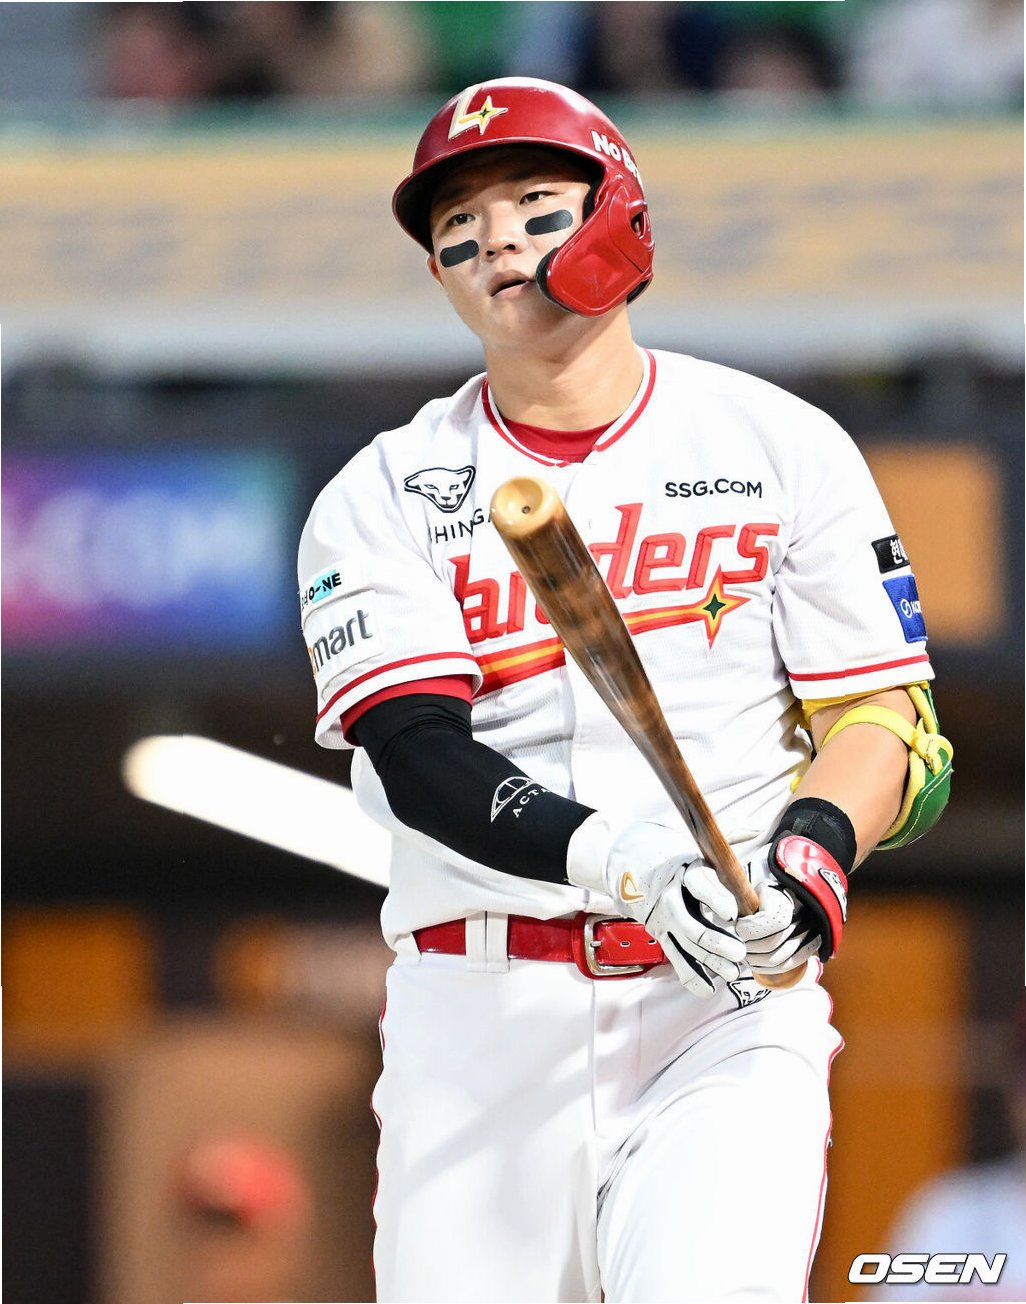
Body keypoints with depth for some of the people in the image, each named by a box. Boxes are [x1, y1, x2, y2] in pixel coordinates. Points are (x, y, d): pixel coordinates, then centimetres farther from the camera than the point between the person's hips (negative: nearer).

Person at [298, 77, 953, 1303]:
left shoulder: (781, 447, 8)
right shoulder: (381, 498, 6)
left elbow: (883, 715, 6)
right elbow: (418, 759, -8)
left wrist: (814, 849, -16)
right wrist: (620, 862, -26)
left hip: (730, 994, -1)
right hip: (481, 1012, 1)